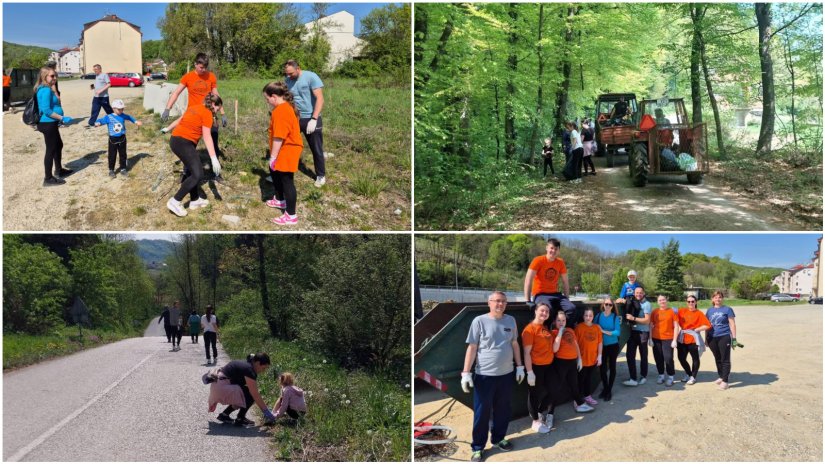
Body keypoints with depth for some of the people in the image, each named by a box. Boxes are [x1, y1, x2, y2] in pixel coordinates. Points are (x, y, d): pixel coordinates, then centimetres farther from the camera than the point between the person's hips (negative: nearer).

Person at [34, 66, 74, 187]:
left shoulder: (46, 89, 12)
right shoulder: (46, 90, -20)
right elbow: (46, 110, -25)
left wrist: (60, 119, 16)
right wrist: (62, 118, -21)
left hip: (50, 123, 11)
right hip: (48, 124, -11)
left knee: (59, 145, 24)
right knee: (51, 150, -3)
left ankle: (59, 170, 40)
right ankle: (48, 179, 4)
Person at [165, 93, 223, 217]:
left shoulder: (195, 108, 18)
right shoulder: (207, 113, -7)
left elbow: (180, 120, 32)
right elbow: (207, 137, -14)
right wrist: (214, 158, -16)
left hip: (175, 139, 10)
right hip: (184, 143, -10)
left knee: (193, 170, 20)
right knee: (198, 174, -11)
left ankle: (194, 200, 26)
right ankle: (175, 201, -10)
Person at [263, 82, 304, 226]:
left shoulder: (280, 111, -23)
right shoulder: (286, 106, 11)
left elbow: (279, 137, -26)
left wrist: (273, 156, -19)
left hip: (286, 151, -11)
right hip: (286, 149, 11)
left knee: (287, 181, -5)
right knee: (274, 172, 27)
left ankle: (291, 216, 2)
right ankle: (280, 200, 45)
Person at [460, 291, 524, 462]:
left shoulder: (511, 320, 5)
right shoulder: (479, 321, -9)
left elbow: (514, 344, 14)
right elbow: (472, 348, -9)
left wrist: (519, 366, 12)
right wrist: (466, 373, -12)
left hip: (506, 374, 4)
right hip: (484, 375, -4)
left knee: (503, 410, 15)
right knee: (482, 412, 2)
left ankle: (498, 438, 34)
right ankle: (478, 447, 13)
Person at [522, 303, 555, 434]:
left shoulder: (546, 327, 8)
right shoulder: (530, 329, -17)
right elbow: (527, 352, -18)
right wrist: (529, 372, -20)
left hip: (548, 366, 8)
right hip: (536, 367, -8)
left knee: (549, 392, 16)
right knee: (535, 394, 7)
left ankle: (542, 414, 36)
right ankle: (536, 421, 21)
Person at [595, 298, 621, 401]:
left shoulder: (615, 317, -9)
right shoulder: (599, 316, -3)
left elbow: (617, 332, -16)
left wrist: (604, 331, -21)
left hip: (613, 345, -2)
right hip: (602, 346, 2)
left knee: (612, 367, 10)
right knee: (602, 368, 6)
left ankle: (609, 390, 22)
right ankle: (605, 388, 28)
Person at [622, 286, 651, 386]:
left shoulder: (646, 304, -8)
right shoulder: (632, 303, 7)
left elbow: (647, 320, -13)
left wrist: (633, 318, -17)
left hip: (643, 332, -4)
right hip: (632, 332, 4)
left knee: (643, 355, 10)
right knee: (630, 355, -3)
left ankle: (644, 377, 25)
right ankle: (633, 379, 0)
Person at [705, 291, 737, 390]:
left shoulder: (727, 309, -1)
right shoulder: (709, 310, 11)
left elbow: (732, 324, -2)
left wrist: (734, 338, -8)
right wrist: (706, 338, 15)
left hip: (724, 337, -4)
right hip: (712, 338, 4)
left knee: (725, 360, -2)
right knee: (717, 359, 14)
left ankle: (725, 381, -1)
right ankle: (721, 377, 28)